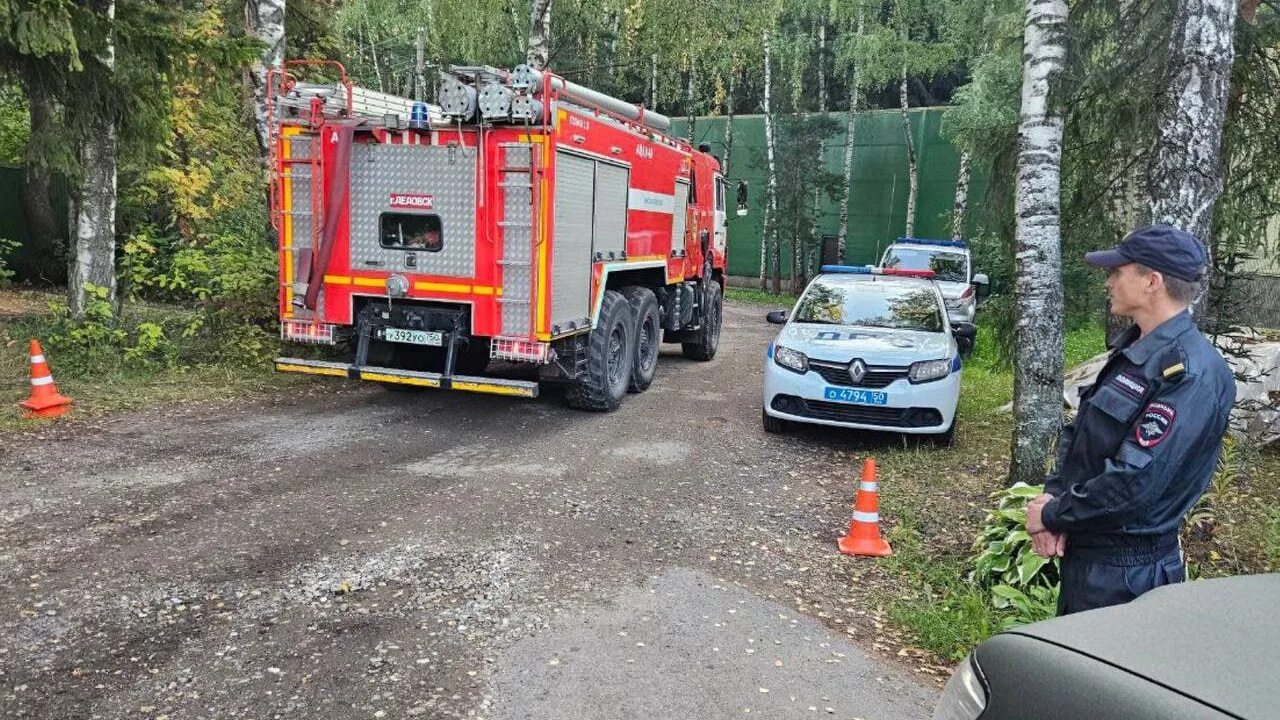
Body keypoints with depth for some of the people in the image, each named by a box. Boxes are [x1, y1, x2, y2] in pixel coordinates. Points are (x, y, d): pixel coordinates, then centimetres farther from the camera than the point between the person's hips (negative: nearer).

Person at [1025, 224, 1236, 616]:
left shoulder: (1190, 374, -24)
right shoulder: (1132, 349, 6)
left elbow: (1135, 481, -28)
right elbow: (1077, 433, 9)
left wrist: (1052, 514, -16)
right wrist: (1053, 495, -6)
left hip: (1125, 573, -9)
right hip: (1082, 552, 9)